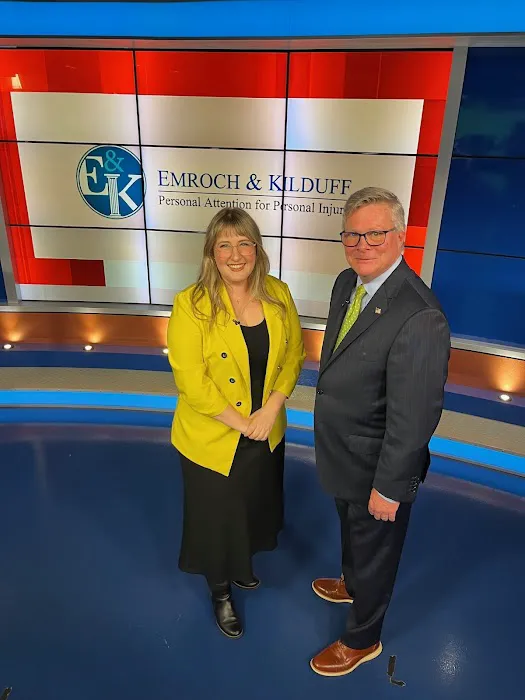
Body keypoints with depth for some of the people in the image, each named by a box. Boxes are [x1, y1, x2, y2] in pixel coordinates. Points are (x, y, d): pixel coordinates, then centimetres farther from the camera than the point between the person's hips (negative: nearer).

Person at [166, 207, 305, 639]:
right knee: (217, 517, 17)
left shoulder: (278, 294, -6)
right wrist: (241, 423, -18)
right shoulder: (191, 305, -19)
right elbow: (191, 381, -21)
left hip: (267, 434, 5)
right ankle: (221, 592, 47)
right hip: (212, 440, -4)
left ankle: (241, 566, 58)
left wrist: (272, 408, -14)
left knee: (254, 507, 26)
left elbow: (294, 353, -2)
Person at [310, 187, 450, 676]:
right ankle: (352, 585, 64)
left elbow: (414, 416, -27)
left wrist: (389, 488, -19)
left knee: (373, 549, 19)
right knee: (351, 530, 33)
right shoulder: (346, 283, -4)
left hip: (377, 469, -8)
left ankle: (362, 640, 47)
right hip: (343, 453, 8)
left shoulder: (419, 318, -33)